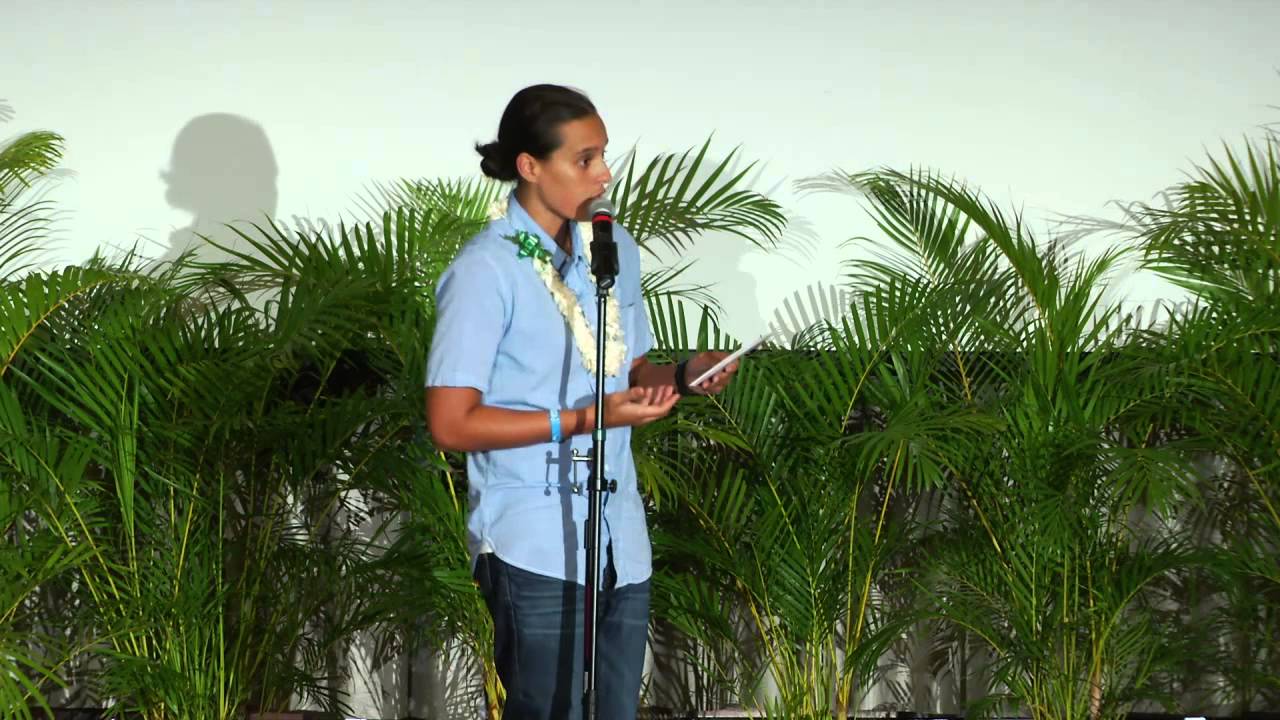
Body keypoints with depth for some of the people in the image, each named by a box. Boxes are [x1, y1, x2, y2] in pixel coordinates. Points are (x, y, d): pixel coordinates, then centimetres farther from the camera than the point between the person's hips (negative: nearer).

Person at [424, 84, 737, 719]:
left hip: (620, 541, 6)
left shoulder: (616, 249, 10)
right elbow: (451, 424, -15)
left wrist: (684, 375, -1)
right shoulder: (487, 270, -12)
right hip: (536, 548, -6)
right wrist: (582, 420, -18)